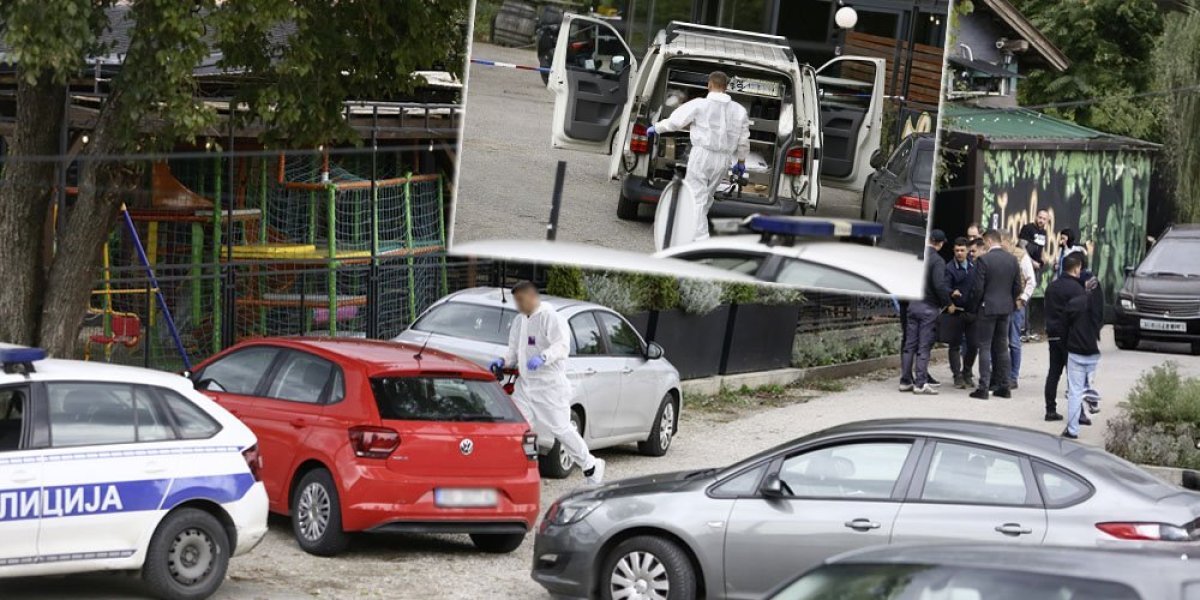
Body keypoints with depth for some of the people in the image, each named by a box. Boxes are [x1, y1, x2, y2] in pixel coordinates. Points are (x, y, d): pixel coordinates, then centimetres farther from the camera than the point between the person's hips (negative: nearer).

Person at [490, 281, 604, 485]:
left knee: (561, 429, -3)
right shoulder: (519, 321, 15)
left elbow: (562, 347, -22)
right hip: (525, 384, 8)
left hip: (550, 385, -8)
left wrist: (543, 357, -39)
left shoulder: (551, 318, -11)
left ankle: (591, 467, 14)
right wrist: (503, 361, 0)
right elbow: (514, 351, 21)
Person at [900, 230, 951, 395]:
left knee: (909, 344, 10)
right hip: (929, 307, -6)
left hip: (913, 305, 6)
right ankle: (920, 383, -4)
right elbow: (939, 285, -20)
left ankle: (905, 381, 13)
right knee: (924, 347, -3)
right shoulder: (937, 261, -14)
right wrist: (947, 303, -7)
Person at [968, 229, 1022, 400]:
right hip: (1006, 309, 6)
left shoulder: (983, 259, -13)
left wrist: (975, 306, 0)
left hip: (987, 308, -6)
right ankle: (1004, 387, 14)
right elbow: (1017, 287, 6)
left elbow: (978, 288, -14)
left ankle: (983, 388, -4)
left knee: (985, 347, -1)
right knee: (1002, 347, 13)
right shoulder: (1012, 260, 4)